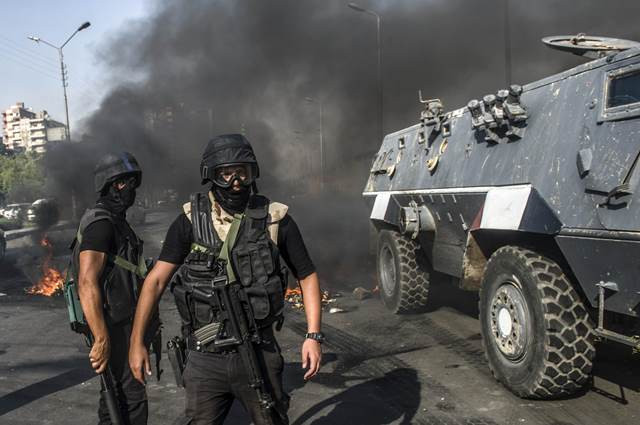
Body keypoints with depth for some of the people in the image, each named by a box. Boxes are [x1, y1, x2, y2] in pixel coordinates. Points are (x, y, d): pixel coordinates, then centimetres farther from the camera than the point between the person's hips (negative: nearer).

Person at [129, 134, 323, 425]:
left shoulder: (275, 220, -5)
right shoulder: (191, 221, -5)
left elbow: (307, 276, 2)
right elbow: (156, 280, -3)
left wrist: (313, 335, -7)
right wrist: (136, 342, -6)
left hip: (259, 356, 1)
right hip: (204, 359, 0)